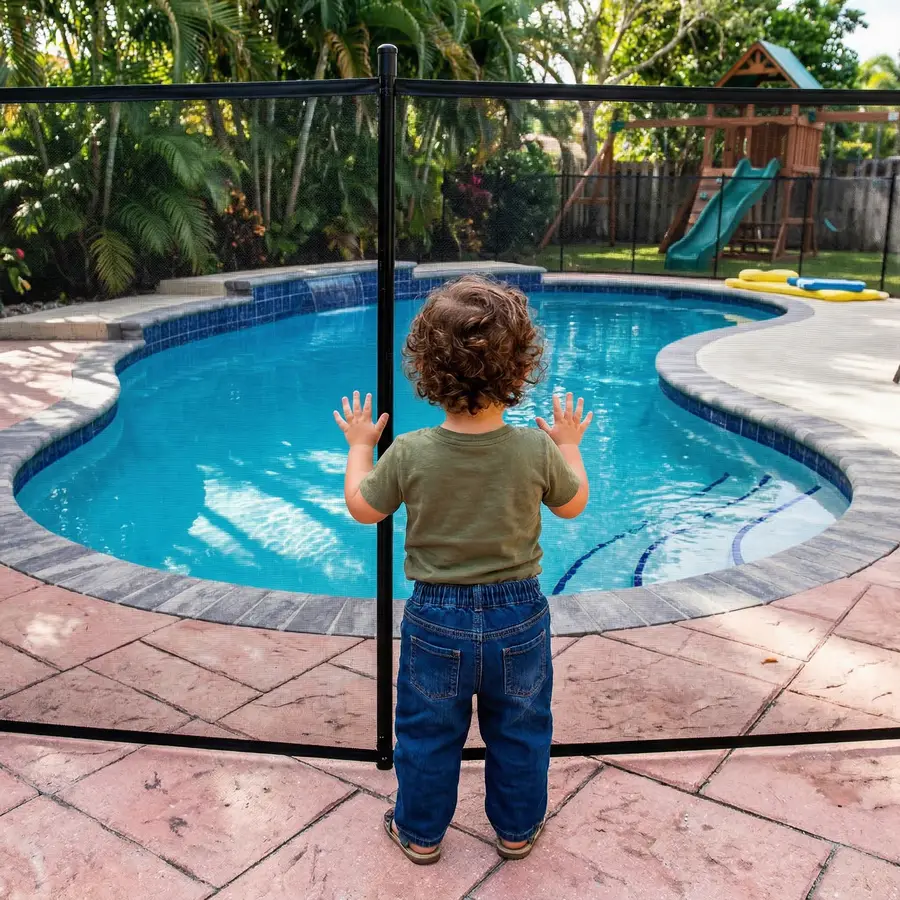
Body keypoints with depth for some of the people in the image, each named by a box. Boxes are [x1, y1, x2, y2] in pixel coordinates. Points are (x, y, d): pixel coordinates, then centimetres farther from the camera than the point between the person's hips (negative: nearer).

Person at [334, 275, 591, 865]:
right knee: (520, 732, 23)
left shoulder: (410, 453, -20)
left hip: (437, 621, -1)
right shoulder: (537, 450, -18)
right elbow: (573, 505, 2)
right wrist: (569, 446, 18)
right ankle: (518, 828, 41)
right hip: (519, 616, 1)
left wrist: (360, 446, 13)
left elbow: (362, 508, -2)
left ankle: (421, 832, 39)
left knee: (427, 735, 20)